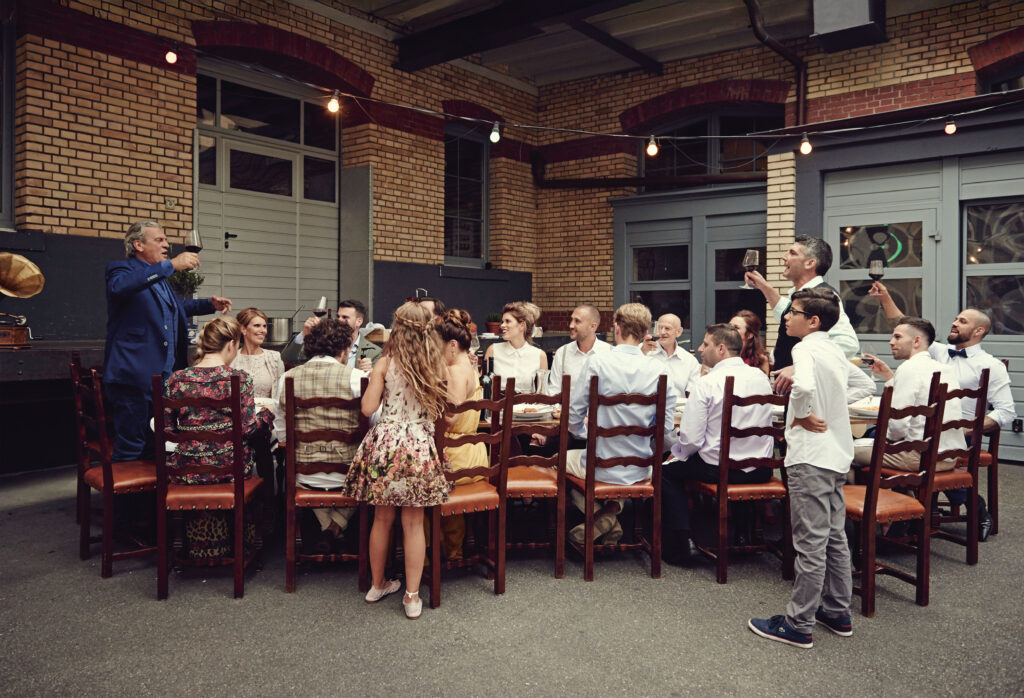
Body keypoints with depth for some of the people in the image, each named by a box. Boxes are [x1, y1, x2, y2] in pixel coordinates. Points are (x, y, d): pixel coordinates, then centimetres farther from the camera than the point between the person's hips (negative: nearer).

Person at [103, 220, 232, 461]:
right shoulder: (120, 269, -3)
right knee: (131, 449, -7)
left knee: (154, 447, 14)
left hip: (164, 377, 9)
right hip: (134, 377, -8)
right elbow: (120, 286, -28)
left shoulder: (160, 278, 22)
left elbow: (177, 306, 38)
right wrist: (171, 265, -31)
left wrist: (210, 304, 21)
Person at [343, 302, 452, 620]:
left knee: (382, 518, 15)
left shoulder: (385, 364, -5)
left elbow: (368, 408, -5)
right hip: (420, 445, 0)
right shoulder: (436, 366, -1)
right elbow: (442, 411, 3)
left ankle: (378, 585, 32)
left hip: (385, 441, 0)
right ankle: (412, 596, 14)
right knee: (414, 523, 9)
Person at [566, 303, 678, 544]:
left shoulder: (596, 363, -15)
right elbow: (666, 428, -2)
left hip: (599, 468, -3)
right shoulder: (658, 372, -8)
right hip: (639, 471, 3)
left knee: (562, 458, 29)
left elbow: (574, 417, -10)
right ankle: (614, 507, 20)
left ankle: (601, 516, 15)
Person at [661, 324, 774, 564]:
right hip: (761, 471, 7)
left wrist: (679, 454, 3)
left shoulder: (706, 383, -16)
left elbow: (691, 439, -19)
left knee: (668, 471, 15)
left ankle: (678, 548, 14)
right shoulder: (761, 377, 4)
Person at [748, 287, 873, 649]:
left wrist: (801, 414, -18)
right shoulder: (835, 351, 11)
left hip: (810, 456, -9)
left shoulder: (805, 349, -15)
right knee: (834, 536, 18)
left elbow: (804, 386, -36)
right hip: (837, 453, 9)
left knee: (810, 542, -2)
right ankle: (837, 612, 30)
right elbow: (865, 384, 26)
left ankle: (798, 625, 8)